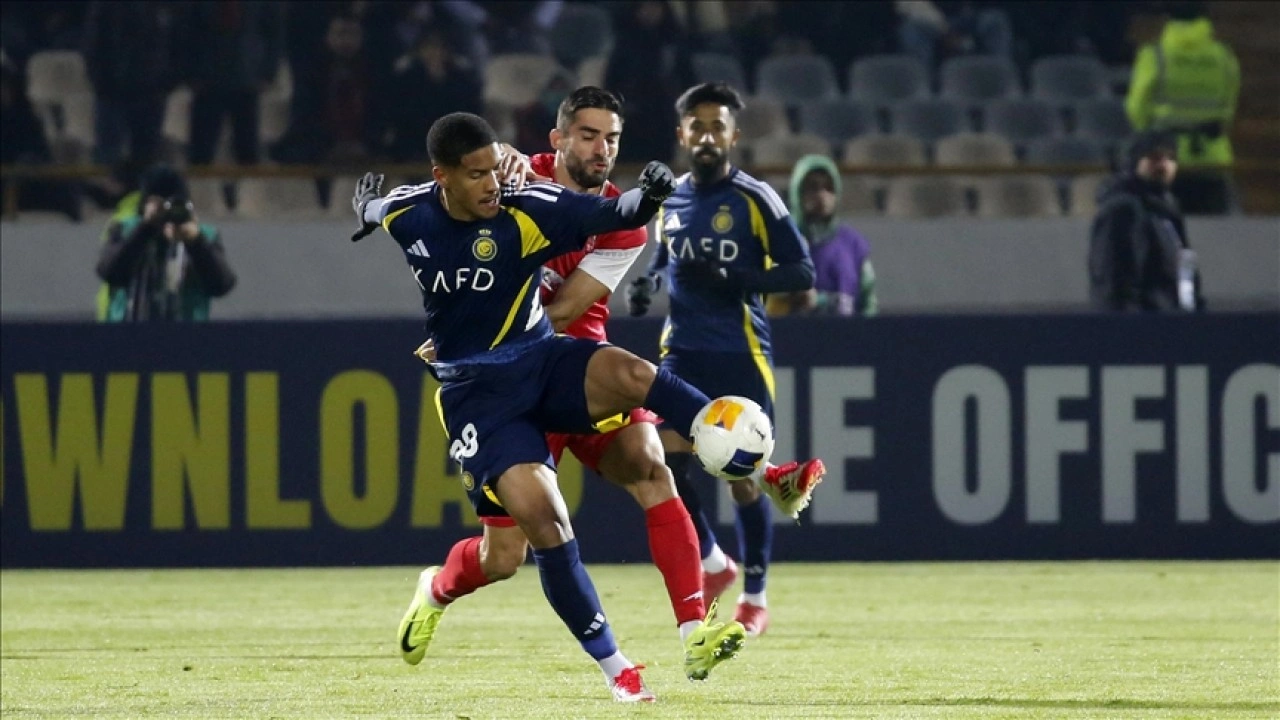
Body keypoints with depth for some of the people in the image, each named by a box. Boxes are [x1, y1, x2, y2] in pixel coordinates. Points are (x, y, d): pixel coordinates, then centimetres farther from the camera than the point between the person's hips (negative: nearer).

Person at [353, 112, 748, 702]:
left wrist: (645, 198, -43)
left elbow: (610, 216, -22)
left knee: (625, 372, -36)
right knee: (538, 514, -19)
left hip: (542, 364, 0)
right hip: (475, 389, 0)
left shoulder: (527, 209, -13)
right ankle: (612, 666, -9)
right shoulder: (404, 215, -5)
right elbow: (371, 206, 20)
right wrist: (365, 206, 43)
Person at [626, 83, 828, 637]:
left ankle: (755, 598, 14)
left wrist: (734, 278, -20)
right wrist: (647, 283, 4)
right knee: (664, 461, -12)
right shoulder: (670, 201, 11)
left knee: (743, 477, 0)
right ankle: (713, 564, 9)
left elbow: (801, 273, -7)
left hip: (740, 355, -4)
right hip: (683, 352, 4)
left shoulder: (755, 200, -5)